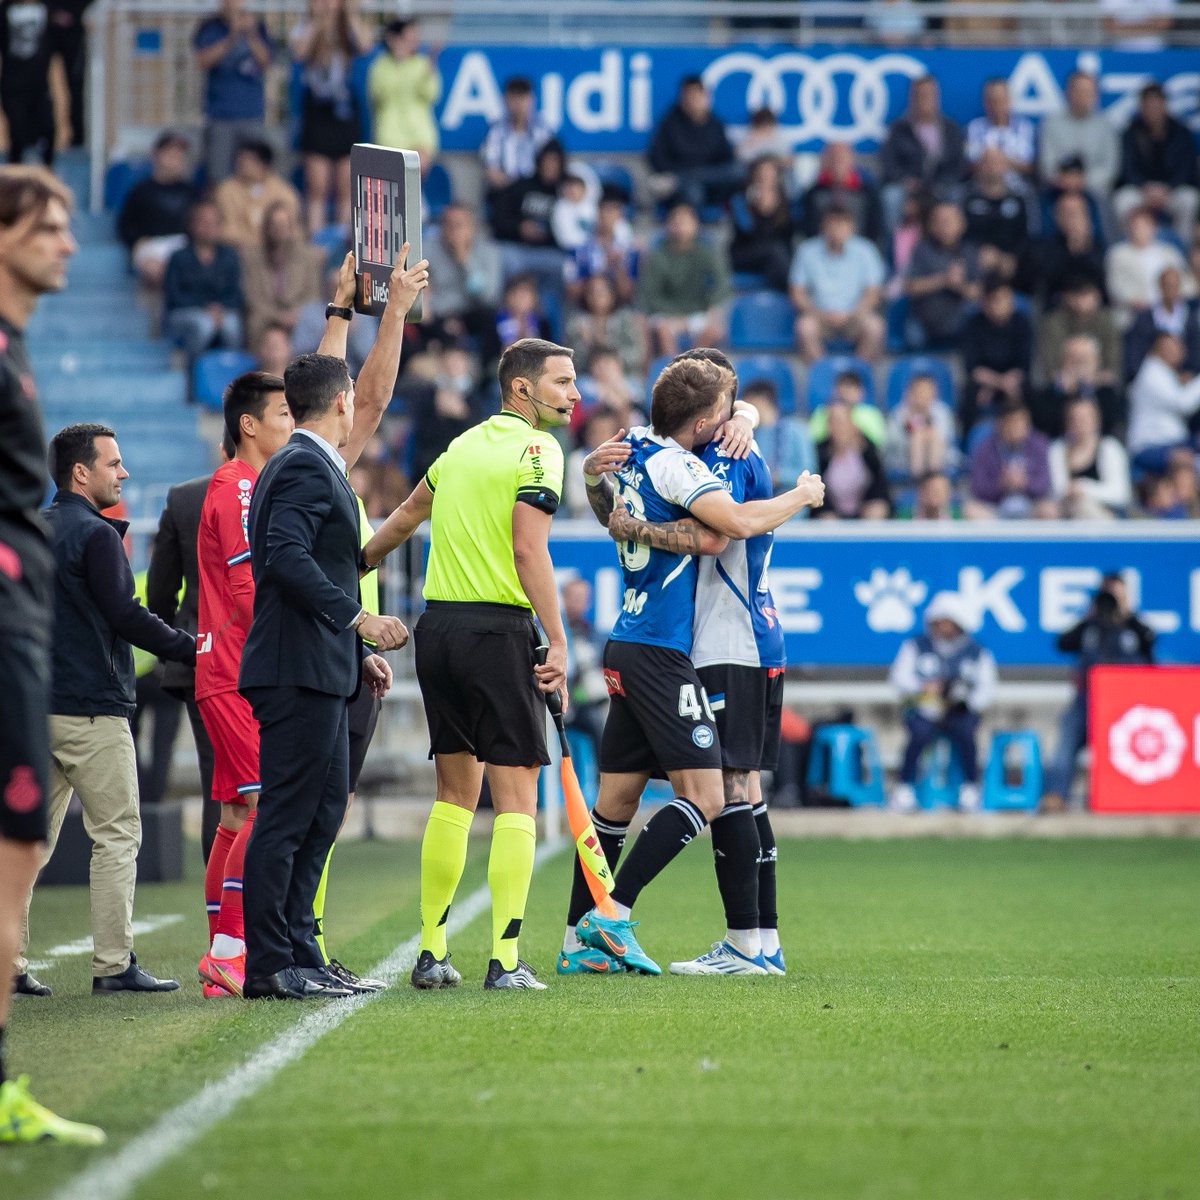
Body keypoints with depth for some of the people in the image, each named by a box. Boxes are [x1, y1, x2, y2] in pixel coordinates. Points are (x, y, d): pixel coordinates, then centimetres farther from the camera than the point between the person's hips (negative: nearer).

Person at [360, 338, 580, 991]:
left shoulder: (466, 443, 15)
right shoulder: (536, 449, -8)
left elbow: (407, 515, 27)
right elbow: (529, 550, -18)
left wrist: (355, 566, 43)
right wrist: (558, 641, -19)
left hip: (437, 625, 7)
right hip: (498, 630, -7)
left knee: (454, 793, 14)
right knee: (515, 796, -4)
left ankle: (431, 953, 15)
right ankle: (505, 960, -9)